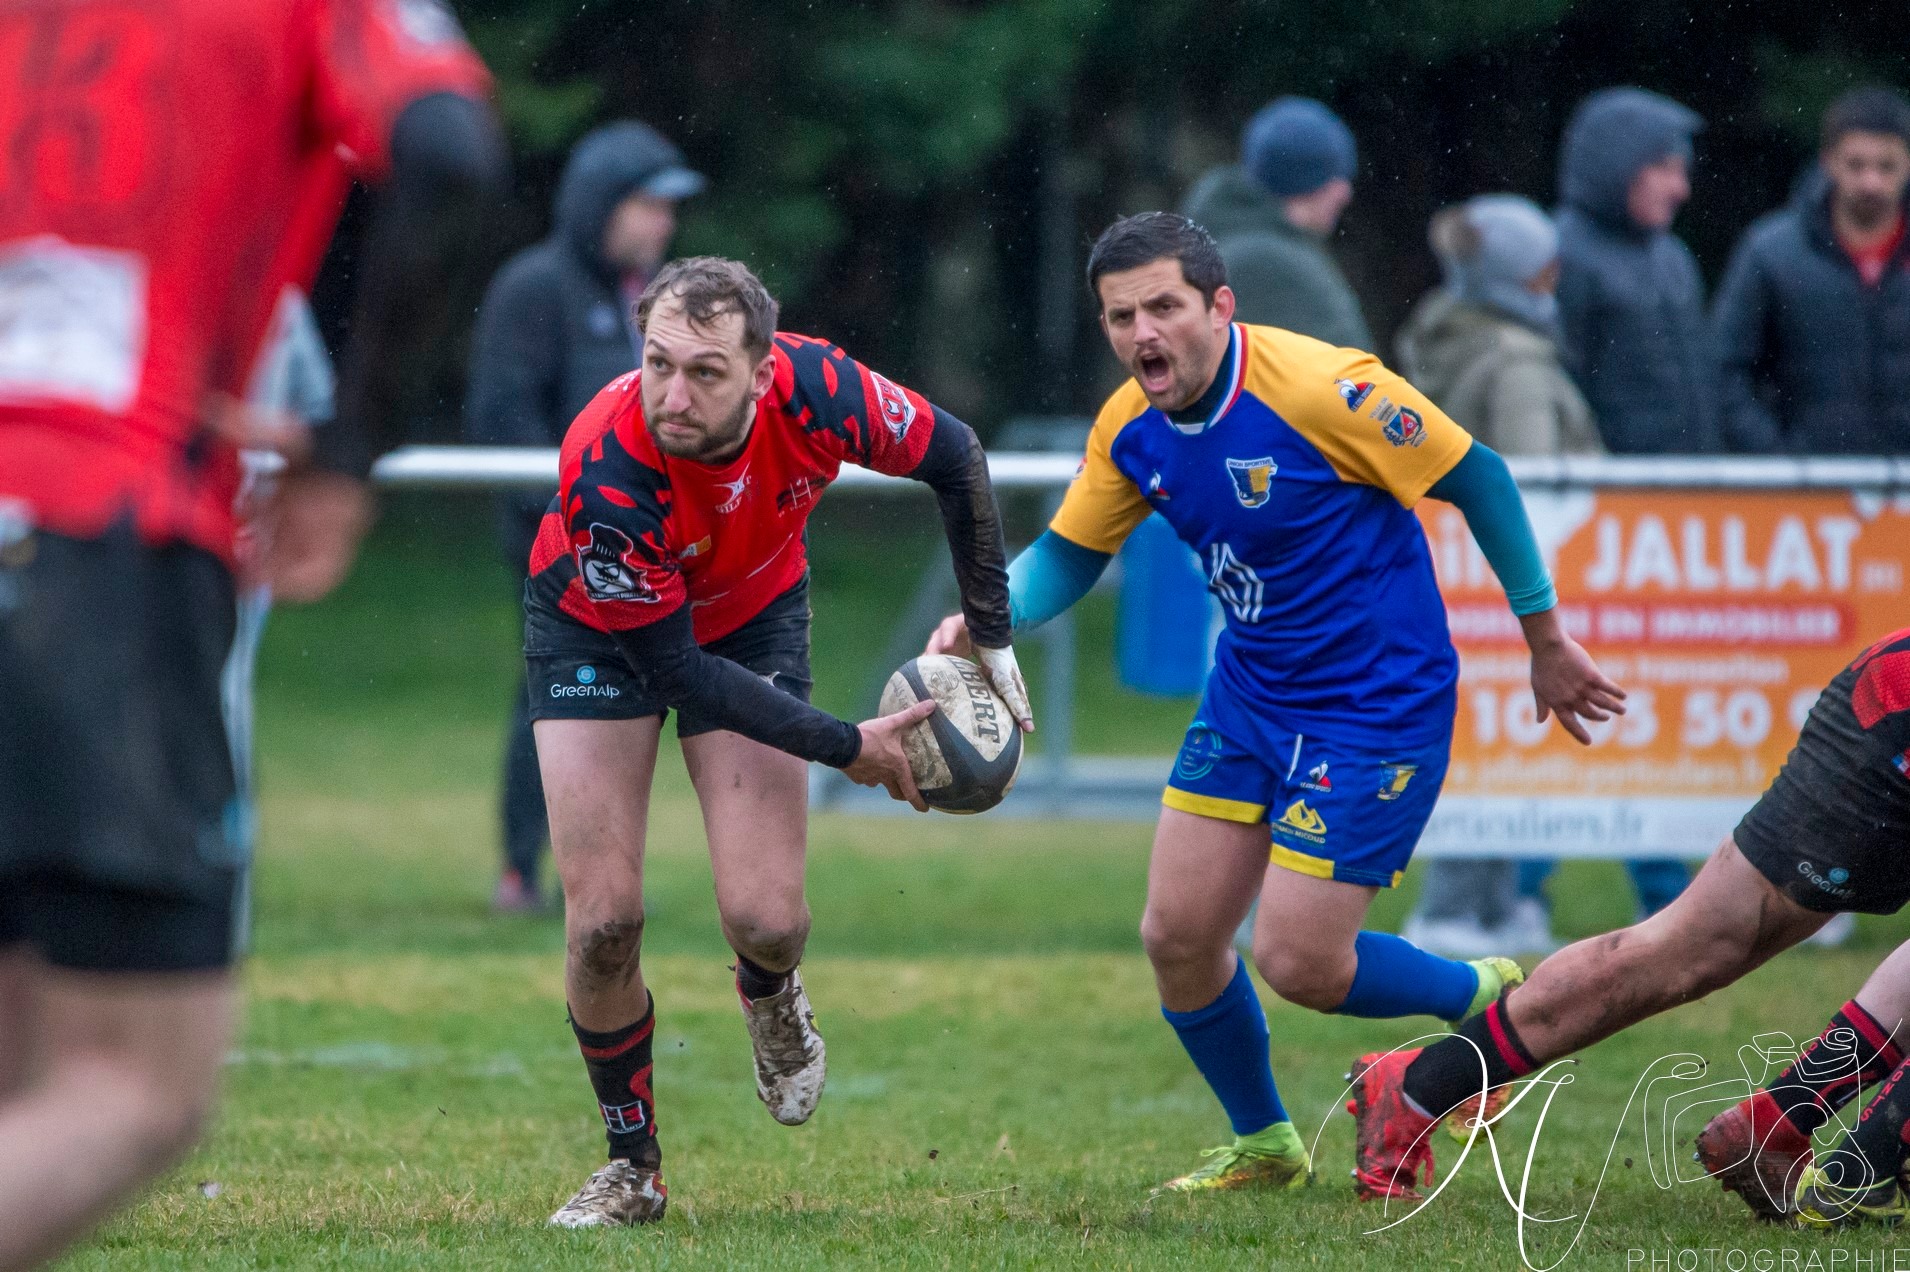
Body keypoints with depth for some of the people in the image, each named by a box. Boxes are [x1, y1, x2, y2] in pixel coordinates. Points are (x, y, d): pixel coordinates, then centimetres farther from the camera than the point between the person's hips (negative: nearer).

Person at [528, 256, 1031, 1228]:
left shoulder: (814, 390, -32)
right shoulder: (605, 472, -39)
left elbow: (954, 457, -10)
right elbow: (674, 669, -29)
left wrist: (993, 641, -4)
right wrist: (846, 748, -25)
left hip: (752, 615, 2)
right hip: (598, 628, -2)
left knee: (765, 919, -9)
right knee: (602, 918, -11)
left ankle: (769, 995, 31)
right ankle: (632, 1165, 12)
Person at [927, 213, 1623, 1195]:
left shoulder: (1320, 387, -24)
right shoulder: (1131, 430, -4)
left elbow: (1476, 479, -15)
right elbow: (1067, 556, 10)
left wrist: (1547, 641, -6)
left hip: (1377, 705, -7)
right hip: (1247, 698, 7)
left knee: (1299, 965, -9)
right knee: (1177, 934, 3)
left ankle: (1487, 1000, 20)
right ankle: (1262, 1145, 28)